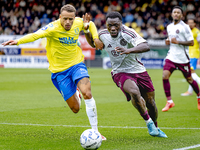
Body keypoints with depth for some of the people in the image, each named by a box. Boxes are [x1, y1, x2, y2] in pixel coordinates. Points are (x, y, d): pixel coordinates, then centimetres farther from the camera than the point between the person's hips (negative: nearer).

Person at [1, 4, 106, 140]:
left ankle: (95, 132, -11)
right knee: (75, 108, -1)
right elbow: (36, 35, -40)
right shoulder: (53, 28, -22)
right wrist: (18, 41, -56)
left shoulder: (78, 23, -7)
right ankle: (75, 94, 40)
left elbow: (90, 24, 18)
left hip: (77, 64, 2)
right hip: (59, 70, -2)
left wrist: (95, 38, 2)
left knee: (87, 93, -24)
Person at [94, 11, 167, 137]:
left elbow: (146, 46, -36)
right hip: (120, 73, 0)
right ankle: (148, 122, -11)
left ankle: (155, 127, 36)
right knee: (134, 92, -31)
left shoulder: (128, 33, -21)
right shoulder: (103, 35, -7)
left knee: (150, 101, 7)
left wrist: (128, 50, -52)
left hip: (138, 70, 0)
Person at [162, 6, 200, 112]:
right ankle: (169, 101, -5)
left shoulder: (185, 27, -9)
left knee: (189, 80, 7)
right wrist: (168, 41, 4)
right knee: (165, 76, -13)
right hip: (171, 56, 5)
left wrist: (178, 42, -20)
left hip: (183, 58, -5)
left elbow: (191, 42, -12)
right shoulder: (169, 27, 10)